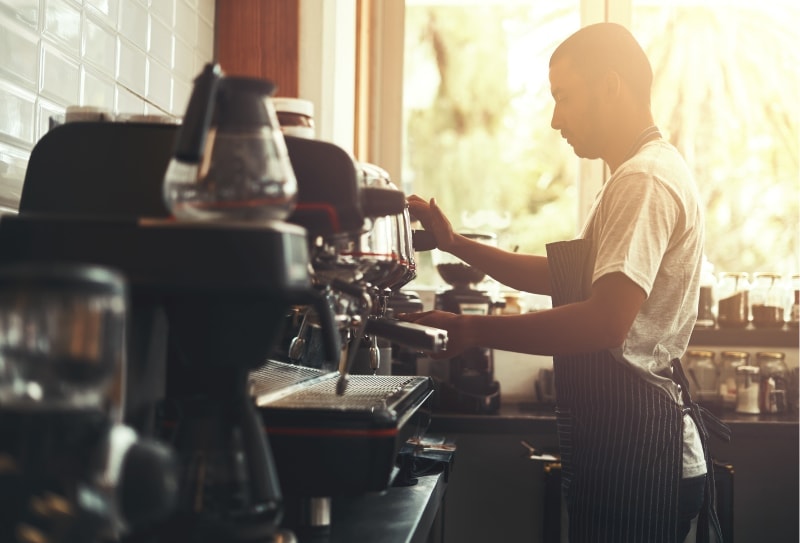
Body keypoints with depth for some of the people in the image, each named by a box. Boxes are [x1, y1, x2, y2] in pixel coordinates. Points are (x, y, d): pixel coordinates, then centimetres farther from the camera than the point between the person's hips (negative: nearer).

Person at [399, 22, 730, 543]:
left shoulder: (646, 181, -17)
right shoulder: (647, 172, 18)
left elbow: (606, 322, -29)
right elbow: (565, 277, 21)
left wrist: (472, 330, -24)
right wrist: (456, 243, 13)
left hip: (636, 455, -10)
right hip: (625, 445, 10)